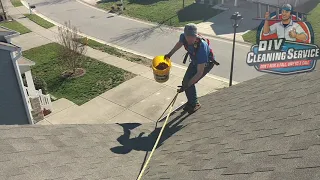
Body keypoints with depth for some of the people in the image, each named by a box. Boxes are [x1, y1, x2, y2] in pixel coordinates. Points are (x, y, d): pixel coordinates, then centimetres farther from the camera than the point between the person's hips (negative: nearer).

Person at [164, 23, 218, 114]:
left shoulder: (202, 47, -43)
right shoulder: (183, 37, -26)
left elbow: (200, 72, -38)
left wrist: (187, 85, -40)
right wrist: (170, 54, 13)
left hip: (206, 63, -6)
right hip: (195, 61, 7)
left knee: (189, 83, -14)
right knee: (185, 81, 4)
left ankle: (195, 104, 11)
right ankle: (191, 101, 29)